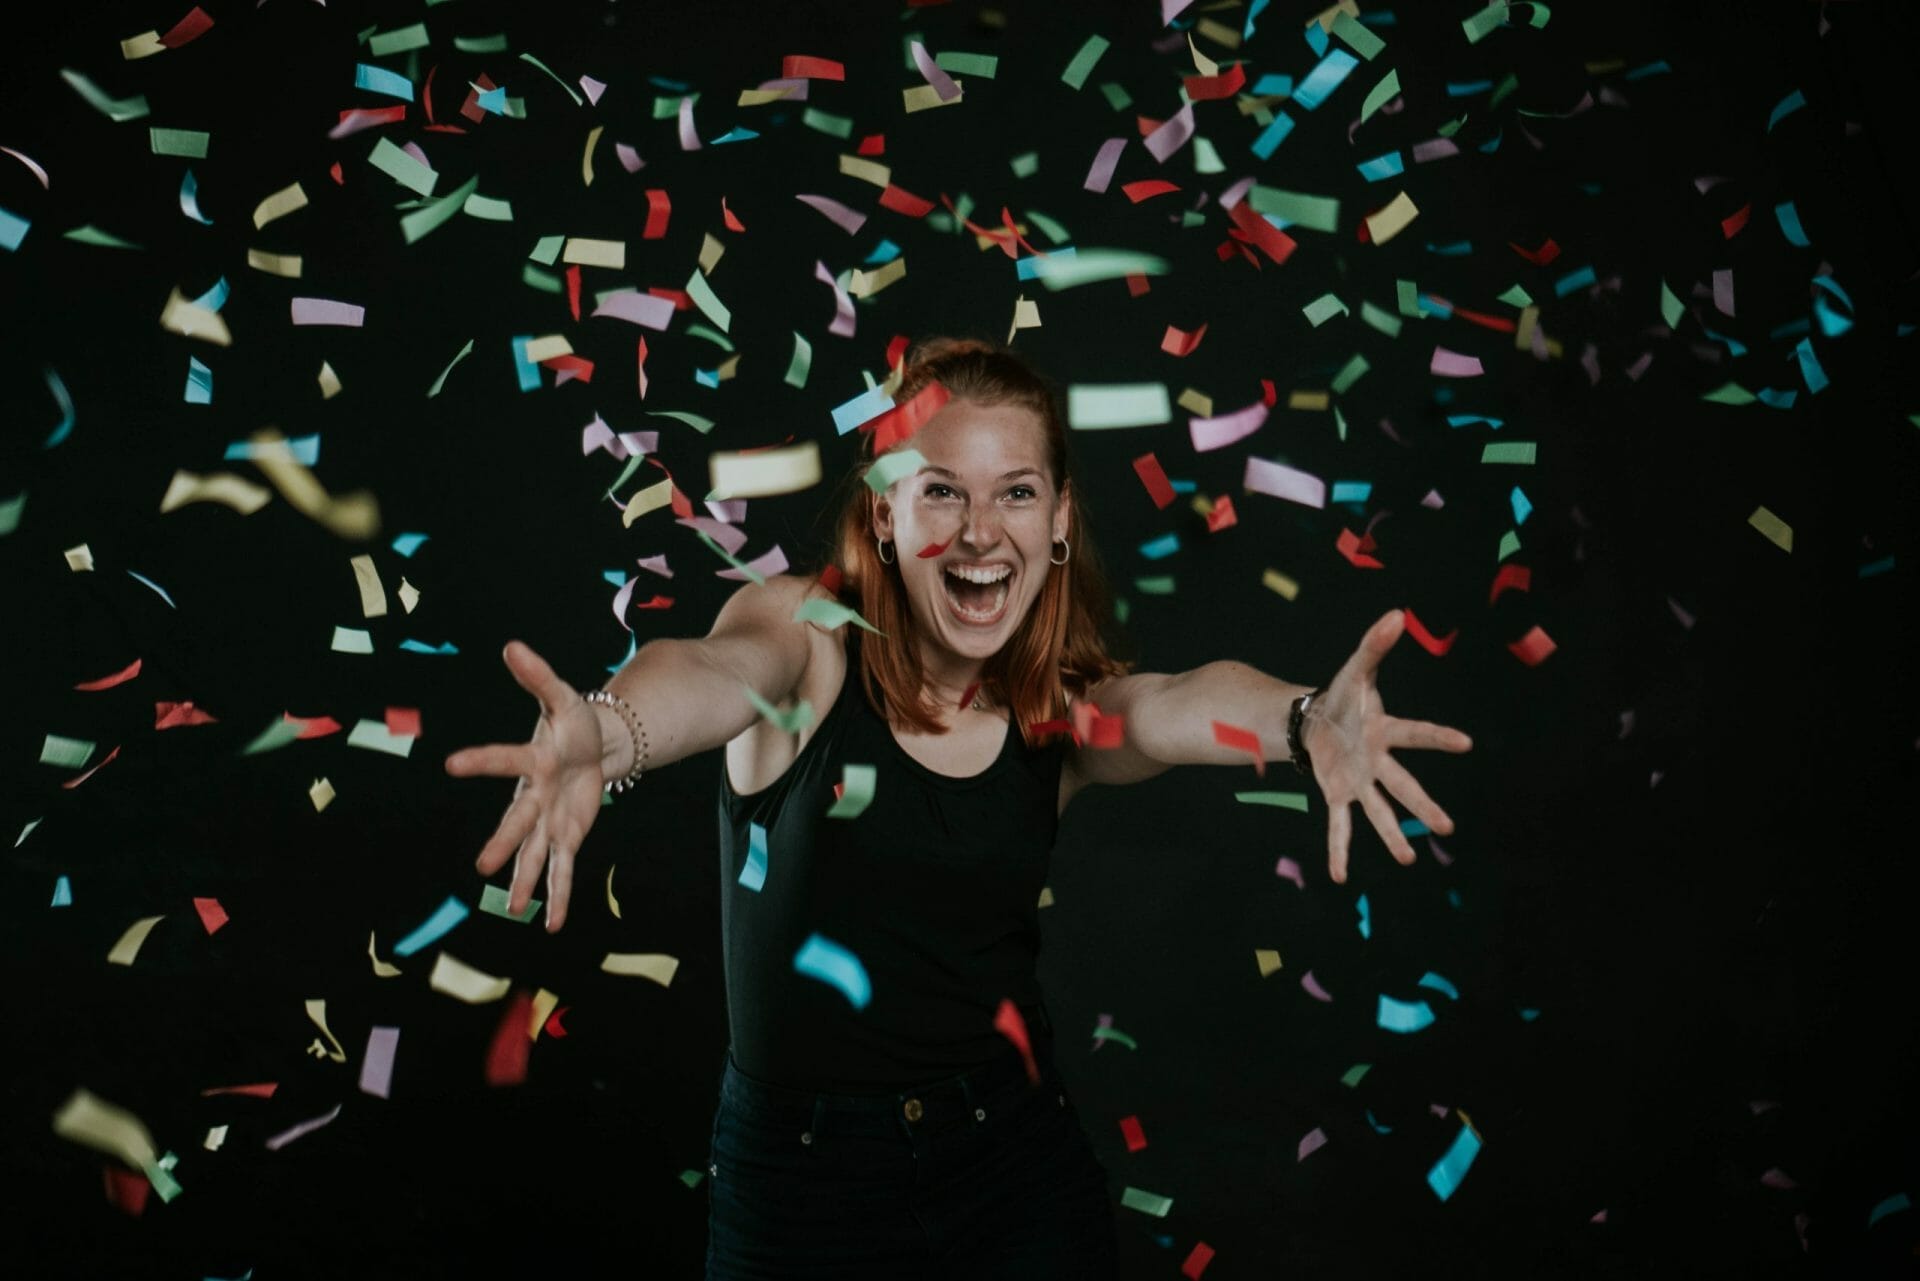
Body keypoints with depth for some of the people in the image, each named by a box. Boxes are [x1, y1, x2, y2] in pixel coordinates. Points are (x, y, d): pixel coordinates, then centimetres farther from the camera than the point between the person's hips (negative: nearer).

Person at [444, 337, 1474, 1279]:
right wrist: (604, 734, -56)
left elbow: (1182, 705, -24)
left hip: (1020, 1171, 2)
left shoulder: (1064, 717, -3)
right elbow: (718, 671, -32)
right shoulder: (809, 639, -10)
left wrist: (1306, 721, -48)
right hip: (797, 1189, -2)